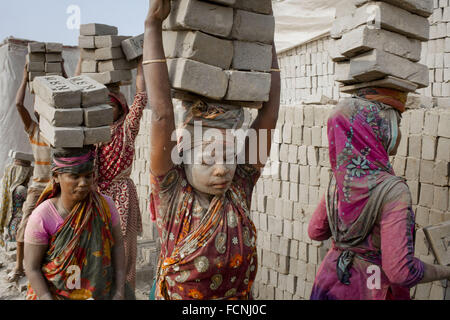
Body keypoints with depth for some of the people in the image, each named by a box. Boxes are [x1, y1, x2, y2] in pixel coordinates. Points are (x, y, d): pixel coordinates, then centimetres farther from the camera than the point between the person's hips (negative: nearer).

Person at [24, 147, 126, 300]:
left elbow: (117, 244, -4)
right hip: (54, 294, -2)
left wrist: (120, 292, -7)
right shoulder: (41, 218, -19)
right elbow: (32, 268, -12)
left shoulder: (105, 205, -13)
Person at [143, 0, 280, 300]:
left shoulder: (239, 187, -7)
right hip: (177, 295, -2)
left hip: (240, 294, 3)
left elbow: (269, 113, -8)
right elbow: (162, 115, -21)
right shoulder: (172, 194, -13)